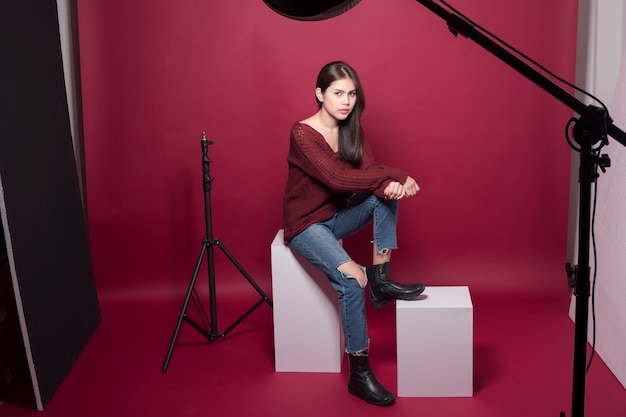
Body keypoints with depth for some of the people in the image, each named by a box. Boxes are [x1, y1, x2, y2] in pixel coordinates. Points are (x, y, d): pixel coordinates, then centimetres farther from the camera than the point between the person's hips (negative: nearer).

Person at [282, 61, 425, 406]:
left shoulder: (351, 130, 1)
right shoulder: (302, 134, -21)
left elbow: (370, 171, -8)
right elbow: (338, 179, -30)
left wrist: (389, 184, -32)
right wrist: (396, 175, -28)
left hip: (339, 215, 7)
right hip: (306, 225, -7)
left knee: (387, 193, -17)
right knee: (351, 278, -28)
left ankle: (381, 280, -14)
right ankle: (359, 374, -18)